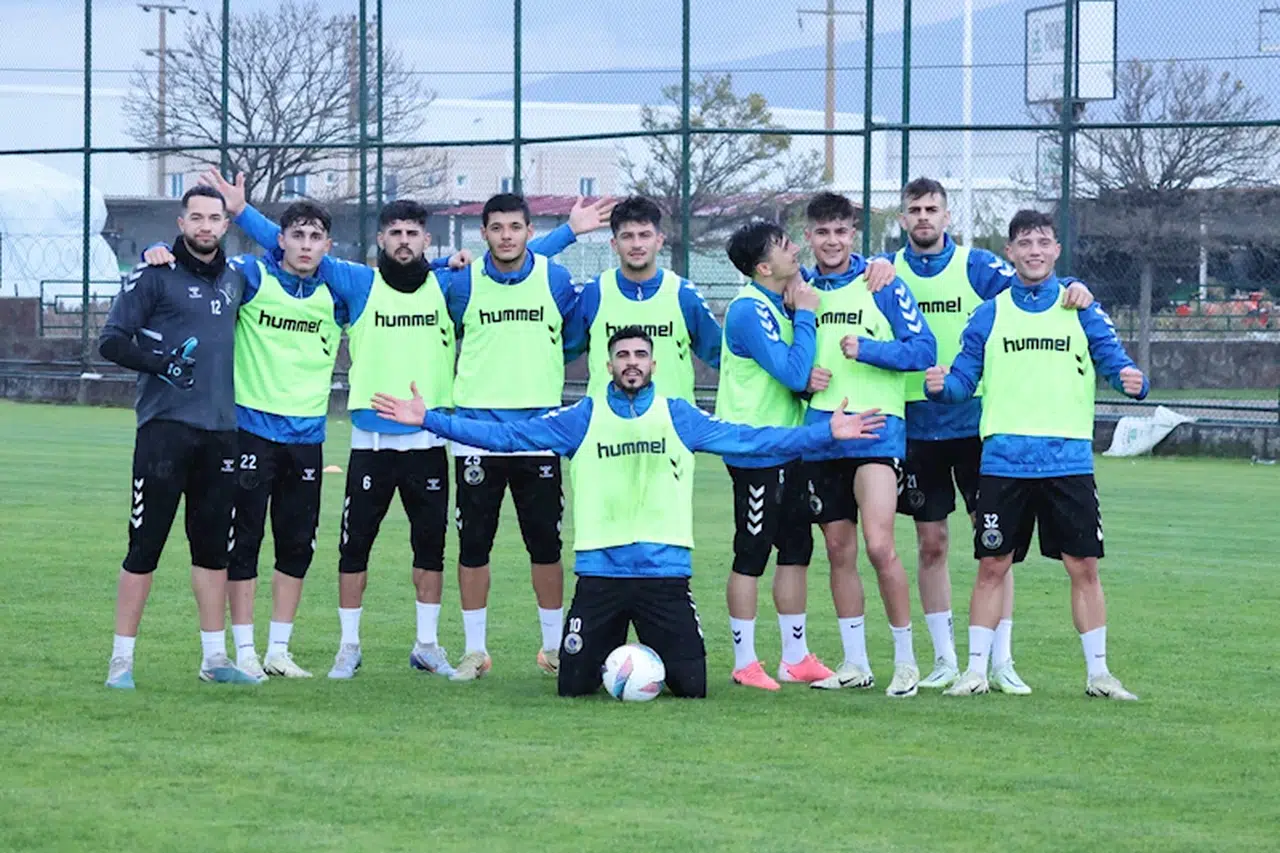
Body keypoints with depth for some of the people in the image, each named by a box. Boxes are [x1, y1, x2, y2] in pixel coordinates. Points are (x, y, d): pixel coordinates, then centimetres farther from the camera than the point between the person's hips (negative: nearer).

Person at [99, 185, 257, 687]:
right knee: (145, 545, -5)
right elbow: (111, 341, -6)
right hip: (165, 427, -6)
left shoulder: (234, 279, 14)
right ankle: (122, 659, 0)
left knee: (214, 546, 9)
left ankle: (214, 657, 15)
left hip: (219, 431, 6)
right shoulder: (154, 275, -3)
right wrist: (162, 363, -18)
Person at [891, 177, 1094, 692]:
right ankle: (944, 659, 16)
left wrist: (1072, 290, -32)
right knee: (931, 543, 7)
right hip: (916, 425, 2)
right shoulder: (888, 271, 5)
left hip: (975, 421, -2)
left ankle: (1001, 661, 3)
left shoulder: (975, 265, -1)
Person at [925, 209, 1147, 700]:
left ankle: (1098, 673, 8)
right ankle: (976, 669, 8)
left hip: (1069, 461, 0)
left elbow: (1114, 360, 3)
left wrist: (1132, 380, -19)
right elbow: (964, 379, 8)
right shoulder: (990, 314, 9)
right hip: (1003, 461, 0)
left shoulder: (1081, 310, 7)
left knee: (1083, 566, 0)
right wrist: (941, 386, -14)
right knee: (992, 566, 1)